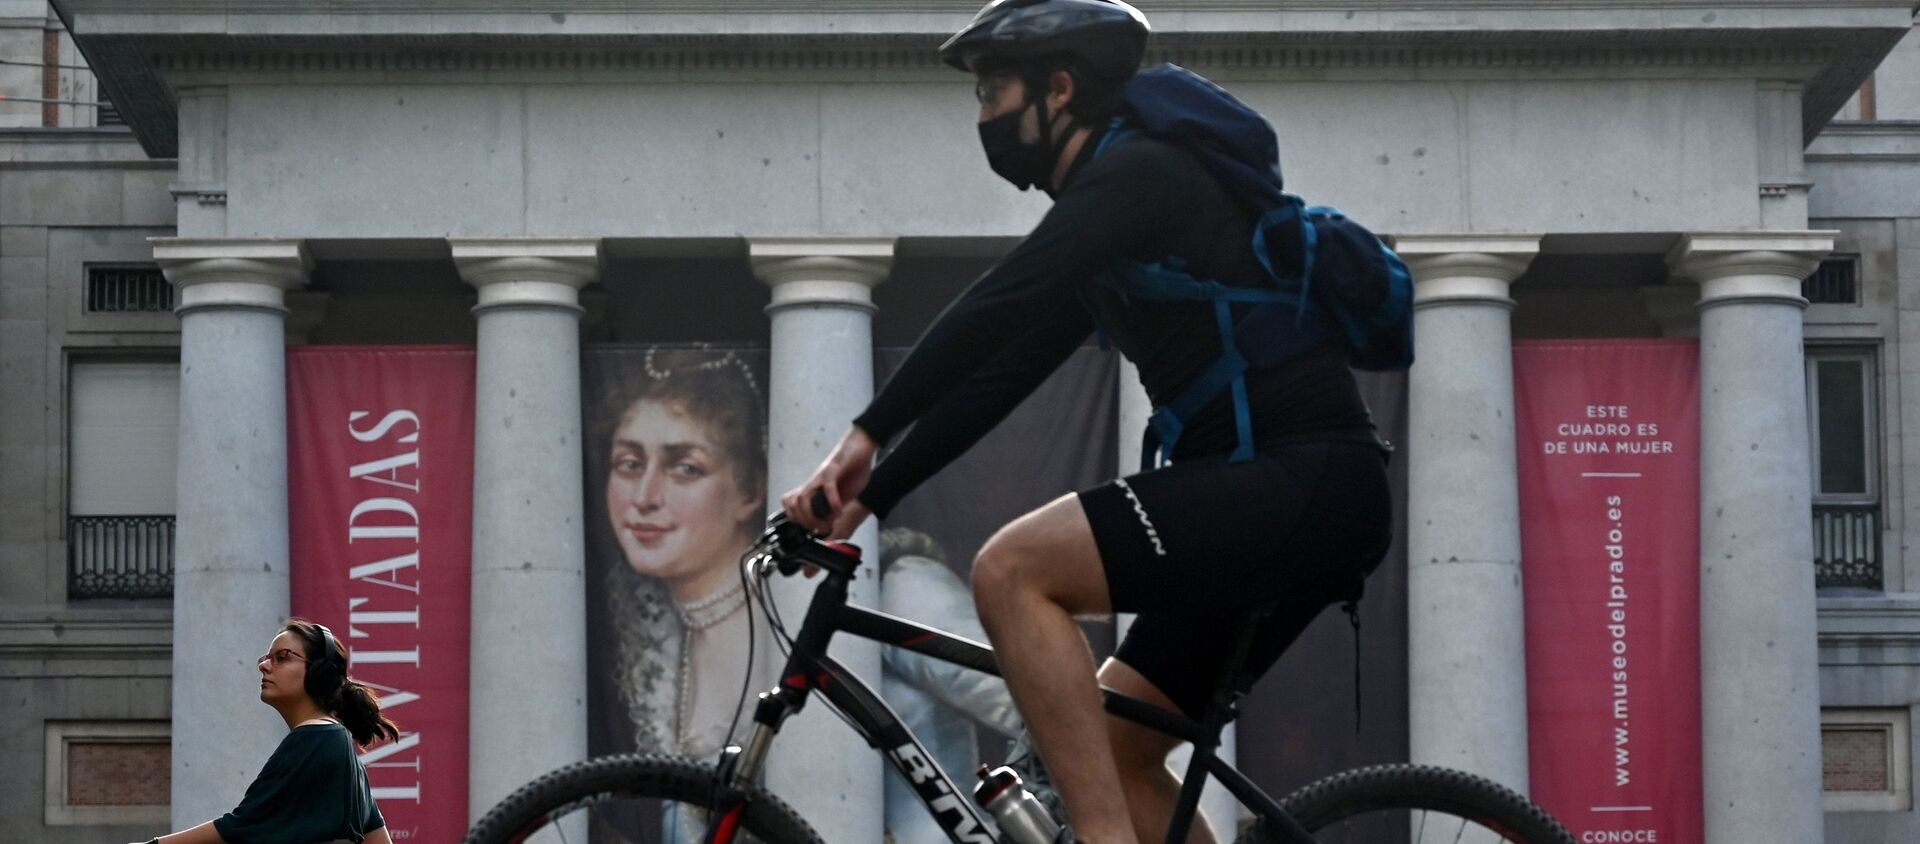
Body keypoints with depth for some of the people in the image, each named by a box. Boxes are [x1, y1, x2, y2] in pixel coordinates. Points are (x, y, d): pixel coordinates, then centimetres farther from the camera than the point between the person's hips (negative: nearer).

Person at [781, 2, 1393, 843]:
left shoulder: (1139, 172, -8)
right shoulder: (1101, 227, 21)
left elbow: (992, 310, -22)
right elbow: (1000, 374, 21)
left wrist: (865, 434, -23)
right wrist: (865, 498, 14)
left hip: (1306, 483, -10)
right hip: (1294, 496, 10)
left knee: (1011, 570, -20)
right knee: (1110, 747, 10)